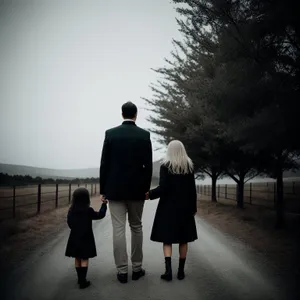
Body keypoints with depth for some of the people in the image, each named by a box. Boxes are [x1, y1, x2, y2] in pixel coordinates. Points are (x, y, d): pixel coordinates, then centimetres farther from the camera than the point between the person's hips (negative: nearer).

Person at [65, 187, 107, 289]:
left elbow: (69, 224, 6)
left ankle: (80, 279, 23)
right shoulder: (88, 211, -14)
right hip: (85, 239, -4)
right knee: (84, 260, 2)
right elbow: (100, 215, -3)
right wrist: (104, 204, 8)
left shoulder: (71, 211, -2)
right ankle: (83, 281, 0)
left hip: (74, 238, 4)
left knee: (77, 259, 14)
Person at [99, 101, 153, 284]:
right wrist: (146, 188, 6)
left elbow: (104, 164, -2)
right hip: (137, 189, 1)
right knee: (136, 228, 12)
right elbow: (148, 165, -4)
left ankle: (122, 271, 6)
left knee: (118, 229, 2)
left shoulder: (110, 133, -1)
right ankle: (137, 268, 18)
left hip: (115, 188, 0)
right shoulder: (144, 135, -2)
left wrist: (103, 190, 4)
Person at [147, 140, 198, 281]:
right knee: (183, 239, 11)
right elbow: (192, 189, 3)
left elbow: (163, 188, -14)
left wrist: (150, 194, 0)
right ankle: (181, 271, 14)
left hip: (168, 206, -3)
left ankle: (168, 269, -7)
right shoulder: (189, 166, 2)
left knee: (167, 238, 4)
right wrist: (193, 207, 9)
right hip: (185, 207, 3)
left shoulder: (165, 166, -7)